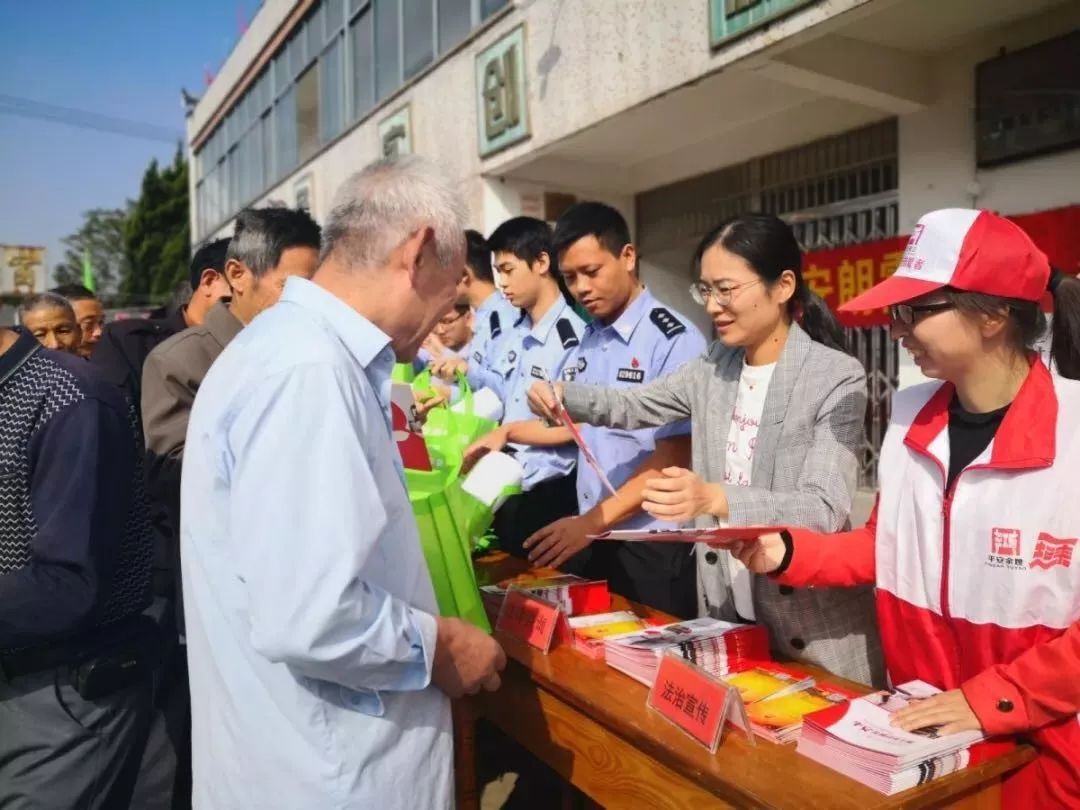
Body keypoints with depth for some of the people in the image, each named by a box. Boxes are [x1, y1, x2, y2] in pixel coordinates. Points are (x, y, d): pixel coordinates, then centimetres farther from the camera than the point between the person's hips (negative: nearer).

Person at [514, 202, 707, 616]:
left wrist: (592, 521, -19)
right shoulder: (585, 343, 9)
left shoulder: (674, 340, -14)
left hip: (654, 547, -7)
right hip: (597, 539, 7)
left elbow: (674, 458, -17)